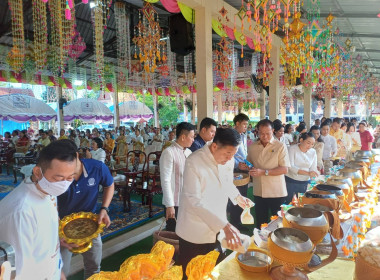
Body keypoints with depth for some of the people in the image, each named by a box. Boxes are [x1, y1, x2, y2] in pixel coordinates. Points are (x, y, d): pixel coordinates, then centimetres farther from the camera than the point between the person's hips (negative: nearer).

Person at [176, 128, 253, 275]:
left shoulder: (229, 160, -5)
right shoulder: (194, 162, -24)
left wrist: (237, 197, -4)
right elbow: (194, 200, -27)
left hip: (219, 229, 5)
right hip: (195, 232, -5)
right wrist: (224, 225, -32)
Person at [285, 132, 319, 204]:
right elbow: (291, 167, -21)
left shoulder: (313, 152, 4)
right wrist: (307, 173, -33)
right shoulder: (292, 149, -10)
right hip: (290, 182, -4)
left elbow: (313, 169, 4)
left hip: (305, 183, 4)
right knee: (288, 203, 3)